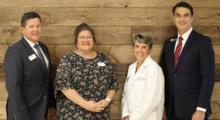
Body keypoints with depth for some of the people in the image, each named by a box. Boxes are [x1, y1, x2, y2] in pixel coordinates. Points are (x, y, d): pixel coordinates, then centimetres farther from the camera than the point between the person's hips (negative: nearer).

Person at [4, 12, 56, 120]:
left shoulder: (43, 47, 8)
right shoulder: (15, 51, -16)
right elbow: (13, 87, -20)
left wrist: (51, 104, 10)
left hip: (41, 110, 7)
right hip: (24, 111, -7)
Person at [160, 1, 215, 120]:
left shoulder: (203, 42, -6)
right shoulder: (168, 43, 10)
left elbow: (208, 77, -11)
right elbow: (164, 74, 11)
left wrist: (201, 109, -18)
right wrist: (162, 105, 6)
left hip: (193, 108, -5)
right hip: (172, 109, 5)